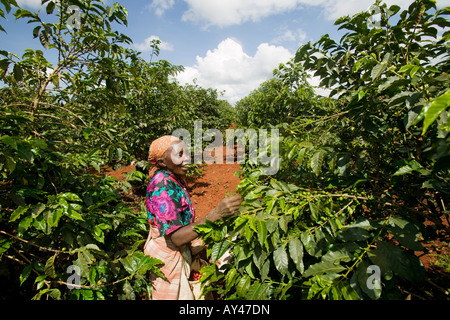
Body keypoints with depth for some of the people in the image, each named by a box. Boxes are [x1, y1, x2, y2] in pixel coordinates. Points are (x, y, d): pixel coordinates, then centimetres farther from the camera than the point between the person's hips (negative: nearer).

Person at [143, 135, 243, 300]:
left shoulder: (175, 179, -3)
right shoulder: (162, 188, -30)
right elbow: (176, 238, -35)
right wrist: (215, 214, -43)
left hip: (179, 251, 8)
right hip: (166, 256, -8)